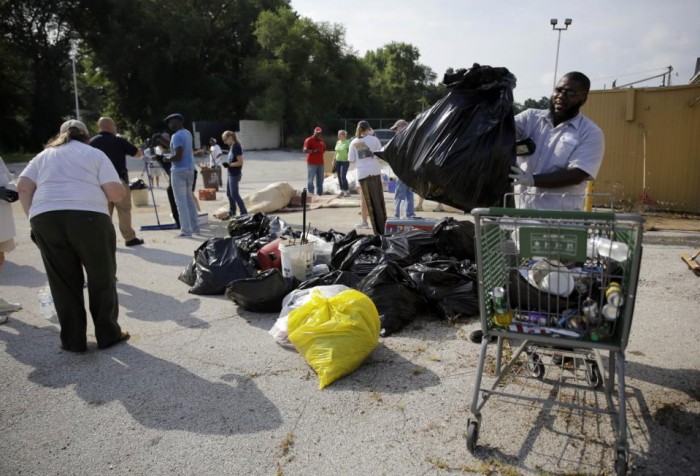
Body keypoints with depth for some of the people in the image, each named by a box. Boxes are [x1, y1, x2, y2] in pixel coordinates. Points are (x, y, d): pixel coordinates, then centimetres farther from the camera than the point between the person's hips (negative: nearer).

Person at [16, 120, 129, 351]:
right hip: (89, 218, -3)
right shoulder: (95, 154, 14)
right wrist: (122, 189, 23)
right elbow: (116, 192, 2)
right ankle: (108, 334, 17)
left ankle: (73, 340, 18)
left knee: (64, 282, 11)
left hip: (46, 219, 3)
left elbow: (23, 187, 10)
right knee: (102, 278, 10)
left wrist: (33, 217, 14)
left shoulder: (44, 155, 24)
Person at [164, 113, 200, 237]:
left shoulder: (176, 136, -15)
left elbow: (178, 156, -23)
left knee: (181, 201, -4)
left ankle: (186, 230, -3)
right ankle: (195, 227, 19)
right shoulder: (187, 133, 12)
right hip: (190, 169, 9)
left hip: (179, 171, -9)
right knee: (189, 198, 16)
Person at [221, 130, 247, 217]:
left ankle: (244, 213, -3)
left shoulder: (236, 147, -18)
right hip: (231, 173, 10)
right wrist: (226, 163, 6)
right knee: (229, 193, 18)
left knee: (234, 194, -7)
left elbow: (240, 162, -21)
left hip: (235, 174, -10)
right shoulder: (231, 147, 10)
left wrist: (229, 165, -19)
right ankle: (232, 211, 32)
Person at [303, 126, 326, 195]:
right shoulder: (309, 140, -4)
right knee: (310, 179, -5)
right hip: (312, 163, -7)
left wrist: (322, 152, 10)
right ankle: (310, 193, -1)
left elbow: (324, 149, 31)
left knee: (320, 179, 9)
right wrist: (314, 151, -25)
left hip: (320, 163, 7)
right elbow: (305, 150, -12)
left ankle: (320, 193, 16)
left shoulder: (321, 141, 16)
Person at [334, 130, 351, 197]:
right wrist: (334, 160, 15)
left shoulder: (347, 142, -9)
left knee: (343, 177, -12)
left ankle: (347, 191, -3)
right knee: (339, 177, 7)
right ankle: (342, 191, 15)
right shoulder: (338, 142, 11)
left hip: (344, 161, -7)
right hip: (338, 161, 7)